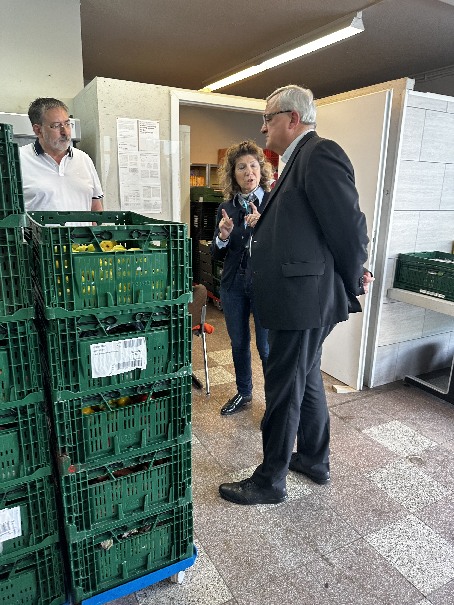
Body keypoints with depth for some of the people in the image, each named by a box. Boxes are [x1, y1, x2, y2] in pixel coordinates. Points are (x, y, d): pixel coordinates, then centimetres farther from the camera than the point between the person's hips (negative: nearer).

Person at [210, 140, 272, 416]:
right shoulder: (226, 208, 5)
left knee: (267, 347, 2)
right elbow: (217, 255, 7)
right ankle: (244, 394, 38)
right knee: (239, 343, 17)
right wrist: (222, 237, -13)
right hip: (234, 285, 5)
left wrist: (262, 226, -29)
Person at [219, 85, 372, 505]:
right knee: (307, 382, 21)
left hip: (304, 299, -10)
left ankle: (270, 482, 22)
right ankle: (314, 460, 40)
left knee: (284, 391, 2)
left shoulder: (320, 153, -14)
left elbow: (349, 224, -17)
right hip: (302, 298, 10)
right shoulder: (302, 158, 17)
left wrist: (351, 286, -6)